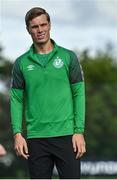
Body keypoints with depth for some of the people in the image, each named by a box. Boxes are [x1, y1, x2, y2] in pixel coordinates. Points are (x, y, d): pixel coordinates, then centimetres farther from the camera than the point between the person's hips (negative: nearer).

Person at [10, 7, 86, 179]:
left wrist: (79, 132, -7)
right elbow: (16, 100, 7)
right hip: (36, 137, 2)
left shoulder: (68, 57, 3)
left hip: (66, 135, -1)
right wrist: (17, 133, -4)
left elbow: (79, 95, 1)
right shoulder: (21, 63, 7)